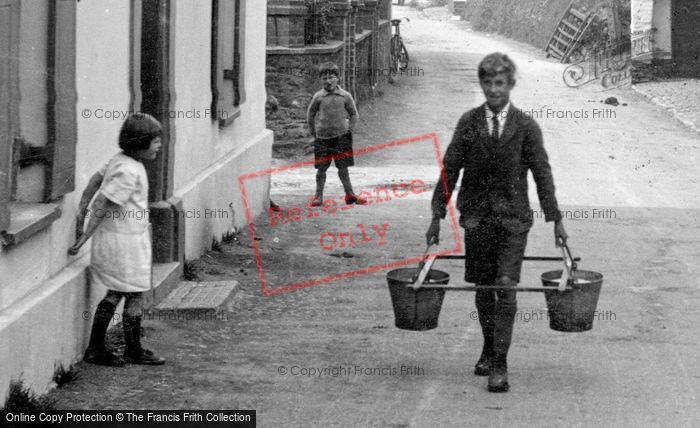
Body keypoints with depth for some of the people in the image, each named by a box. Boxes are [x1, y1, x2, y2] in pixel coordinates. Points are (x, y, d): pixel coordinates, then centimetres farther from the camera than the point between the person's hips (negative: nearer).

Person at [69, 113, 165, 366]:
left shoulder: (120, 161, 8)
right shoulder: (129, 171, -22)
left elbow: (96, 179, 16)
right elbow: (102, 204, -23)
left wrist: (81, 211, 15)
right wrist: (85, 237, -18)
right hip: (125, 240, -10)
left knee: (115, 295, 15)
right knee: (135, 295, 2)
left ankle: (96, 349, 19)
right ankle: (133, 351, 12)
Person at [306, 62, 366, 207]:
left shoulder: (345, 96, 2)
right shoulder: (318, 97, 0)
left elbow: (353, 114, 13)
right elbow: (310, 114, 12)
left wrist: (349, 129, 6)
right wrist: (314, 131, 10)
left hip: (341, 135, 0)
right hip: (323, 137, 0)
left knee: (343, 167, 3)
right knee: (322, 168, 1)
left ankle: (349, 194, 13)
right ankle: (318, 196, 10)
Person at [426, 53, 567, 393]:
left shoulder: (526, 127, 0)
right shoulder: (468, 123, 3)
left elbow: (542, 173, 2)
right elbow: (450, 171, 5)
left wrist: (555, 219, -1)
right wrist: (437, 215, 3)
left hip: (512, 218, -2)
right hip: (476, 218, 2)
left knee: (506, 288, -11)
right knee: (483, 289, 9)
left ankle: (499, 365, -10)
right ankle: (489, 349, 29)